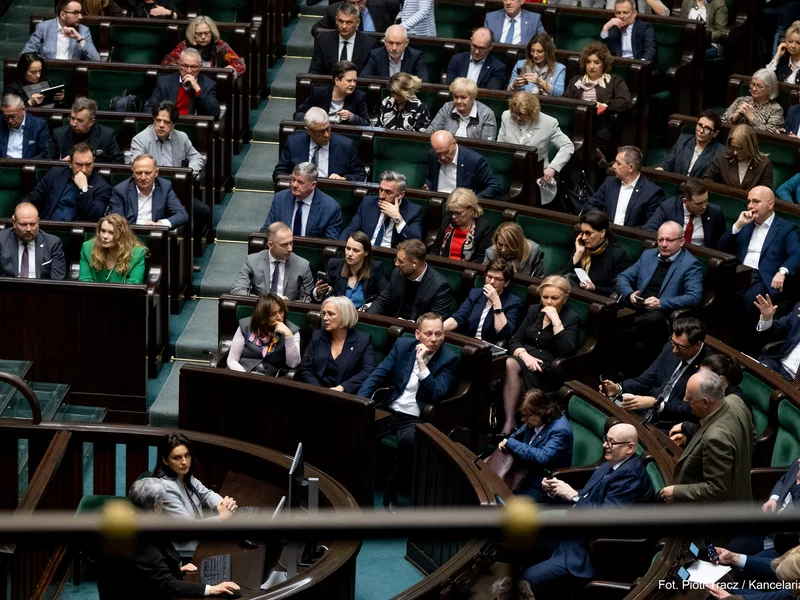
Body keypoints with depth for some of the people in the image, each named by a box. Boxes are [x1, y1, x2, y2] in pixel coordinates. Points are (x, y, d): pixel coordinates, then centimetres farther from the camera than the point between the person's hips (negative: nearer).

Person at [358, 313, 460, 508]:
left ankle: (392, 492, -20)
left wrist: (422, 364, -19)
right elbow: (377, 375, 4)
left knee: (409, 439, -37)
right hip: (390, 410, 4)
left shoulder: (449, 359, -4)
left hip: (416, 419, -4)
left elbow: (438, 395, -14)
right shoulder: (403, 345, 7)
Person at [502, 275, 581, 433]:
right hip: (524, 358, 4)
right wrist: (525, 356, -12)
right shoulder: (534, 310, 17)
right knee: (509, 364, -33)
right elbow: (515, 340, 10)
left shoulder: (572, 319, 2)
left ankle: (509, 423, -33)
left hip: (546, 369, -4)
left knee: (512, 366, -33)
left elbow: (566, 351, -14)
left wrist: (555, 320, -17)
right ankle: (509, 423, -36)